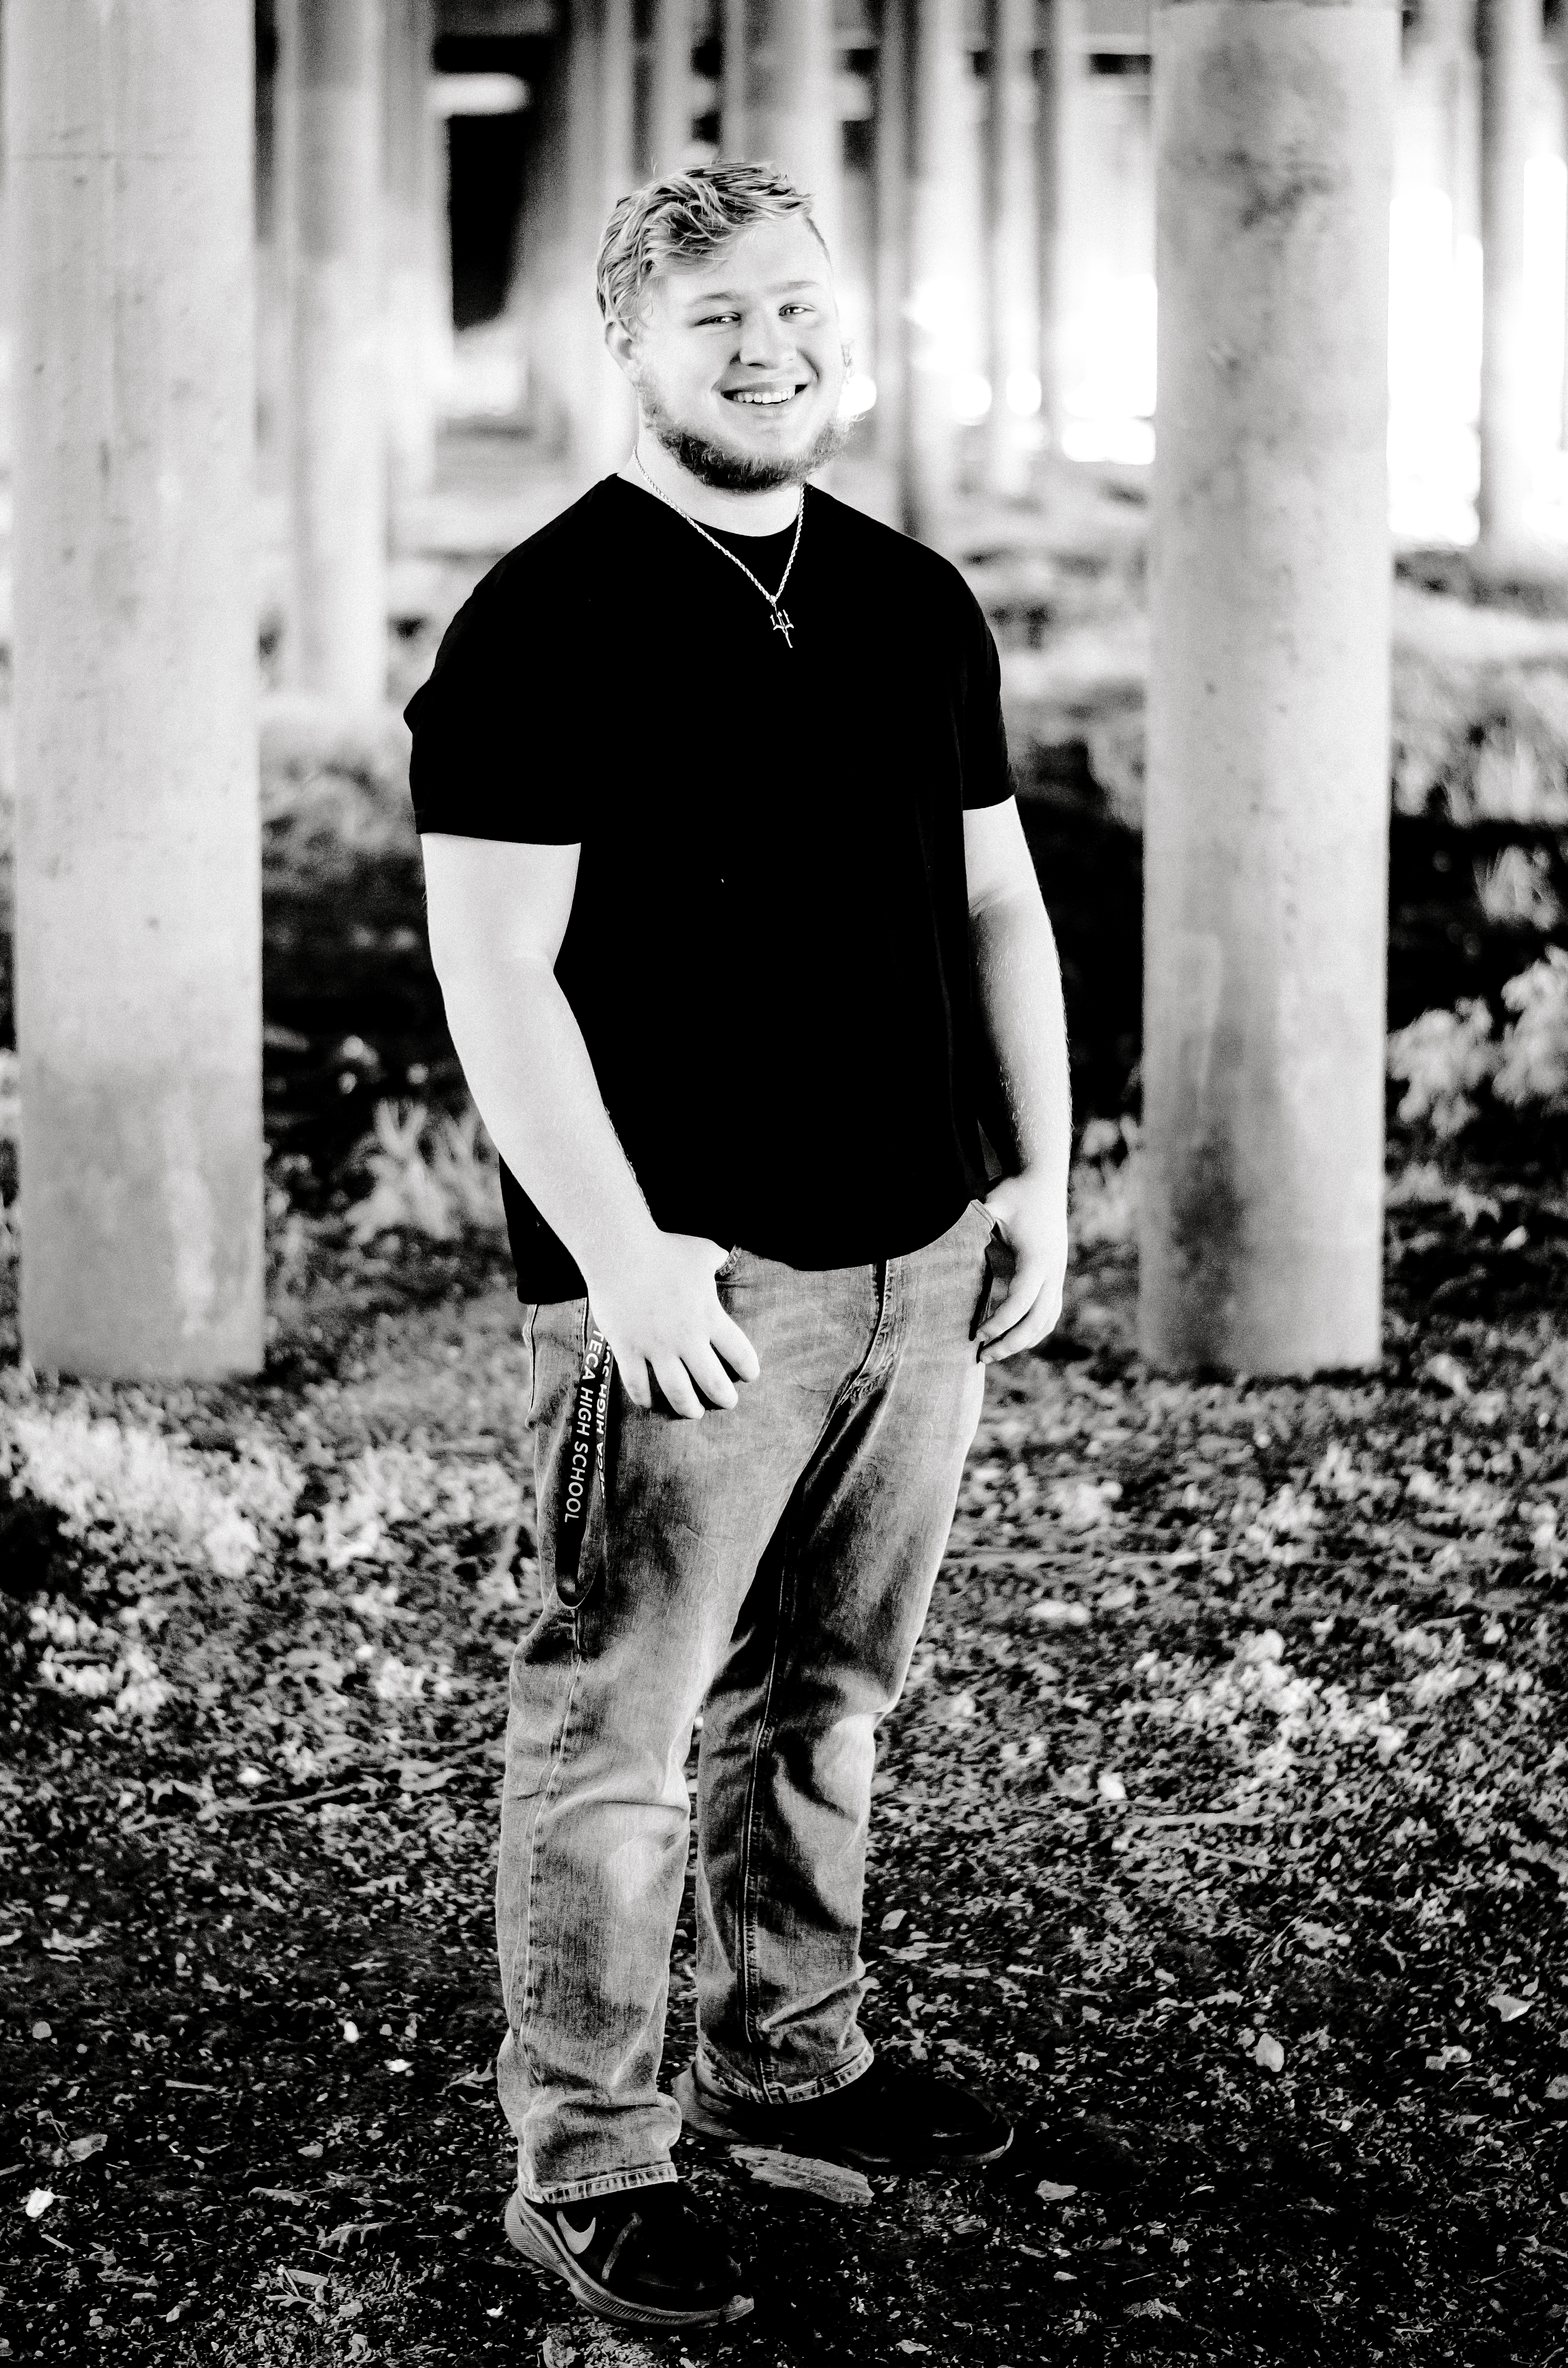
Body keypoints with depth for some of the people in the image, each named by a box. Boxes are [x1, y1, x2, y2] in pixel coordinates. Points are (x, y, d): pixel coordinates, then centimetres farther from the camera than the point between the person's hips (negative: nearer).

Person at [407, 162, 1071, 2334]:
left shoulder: (917, 605, 11)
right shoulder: (546, 623, -9)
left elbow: (999, 905, 18)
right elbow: (495, 964, -14)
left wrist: (1040, 1176, 9)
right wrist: (618, 1249, -18)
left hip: (919, 1262, 7)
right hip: (686, 1289, -6)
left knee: (830, 1693, 17)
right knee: (618, 1725, -2)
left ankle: (790, 2060, 32)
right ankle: (586, 2165, 7)